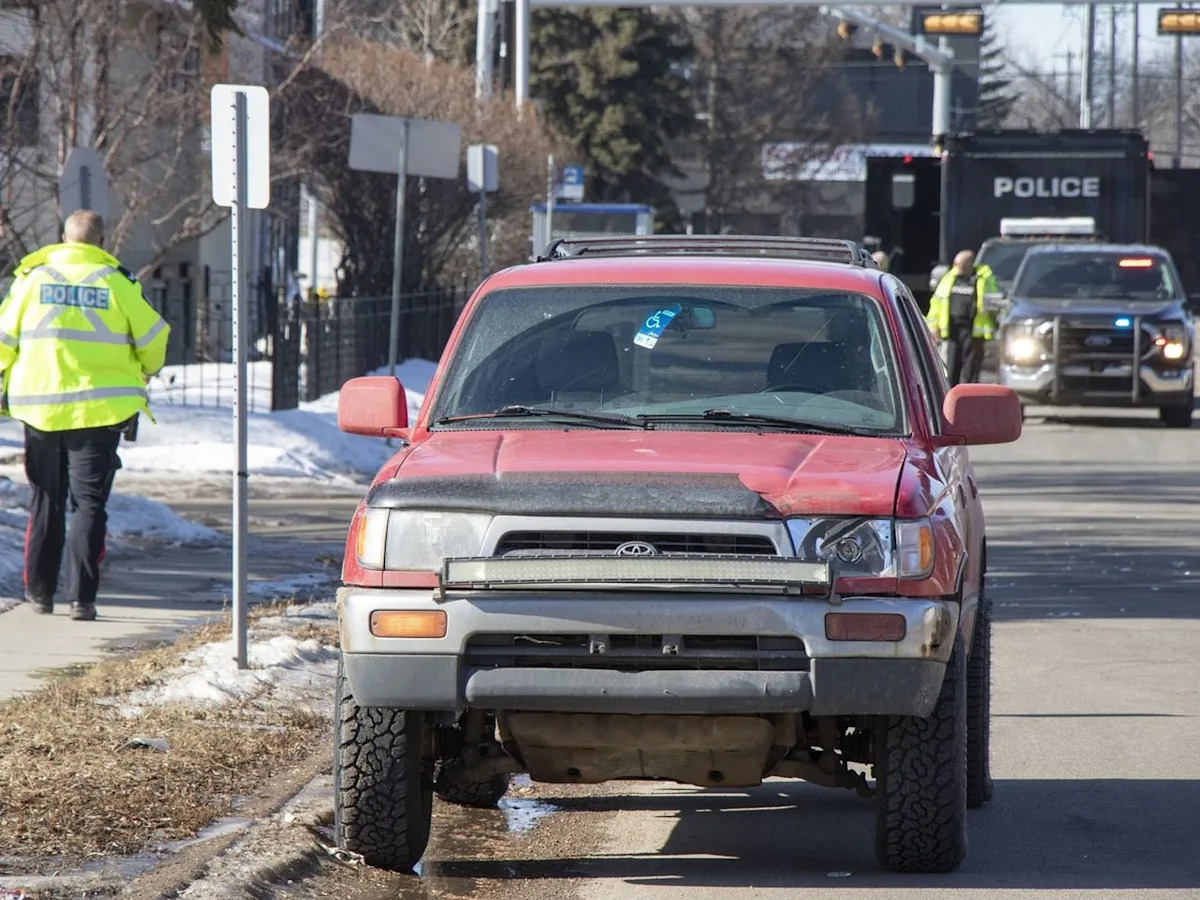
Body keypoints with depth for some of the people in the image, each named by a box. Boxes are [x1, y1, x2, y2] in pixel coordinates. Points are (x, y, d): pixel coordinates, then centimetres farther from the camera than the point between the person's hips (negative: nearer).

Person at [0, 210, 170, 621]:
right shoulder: (115, 282, -3)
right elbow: (153, 338, 1)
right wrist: (145, 372, 22)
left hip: (39, 407, 2)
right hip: (99, 410, -2)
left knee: (46, 499, 15)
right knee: (89, 503, 0)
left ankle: (39, 590, 21)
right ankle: (81, 597, -9)